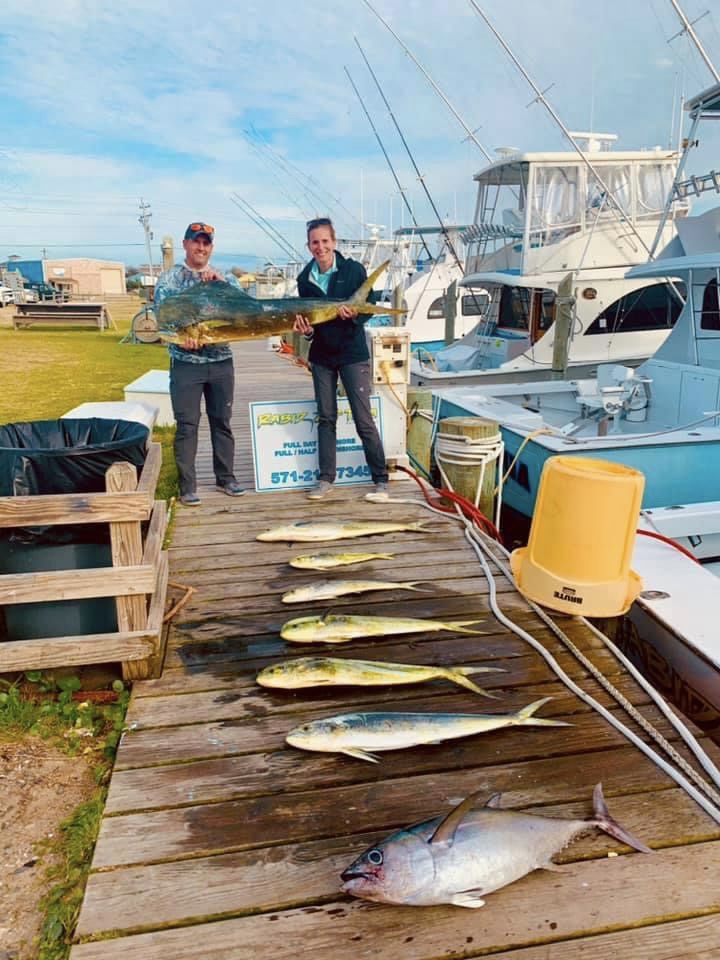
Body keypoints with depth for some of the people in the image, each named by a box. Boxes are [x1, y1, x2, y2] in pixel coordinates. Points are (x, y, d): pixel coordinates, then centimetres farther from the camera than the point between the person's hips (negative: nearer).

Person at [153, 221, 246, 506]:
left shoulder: (223, 276, 11)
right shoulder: (170, 278, 2)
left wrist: (220, 280, -16)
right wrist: (181, 334, -28)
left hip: (221, 361, 3)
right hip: (186, 363, -3)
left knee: (222, 421, 10)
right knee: (187, 425, -1)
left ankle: (225, 477, 22)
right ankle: (187, 485, 6)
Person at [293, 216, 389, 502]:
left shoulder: (354, 270, -6)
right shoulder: (305, 278, 5)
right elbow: (305, 317, 11)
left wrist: (354, 314, -27)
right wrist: (305, 328, -12)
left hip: (352, 354, -4)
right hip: (321, 356, 5)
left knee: (364, 420, -6)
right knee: (325, 419, 9)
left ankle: (381, 481, 2)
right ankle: (326, 479, 18)